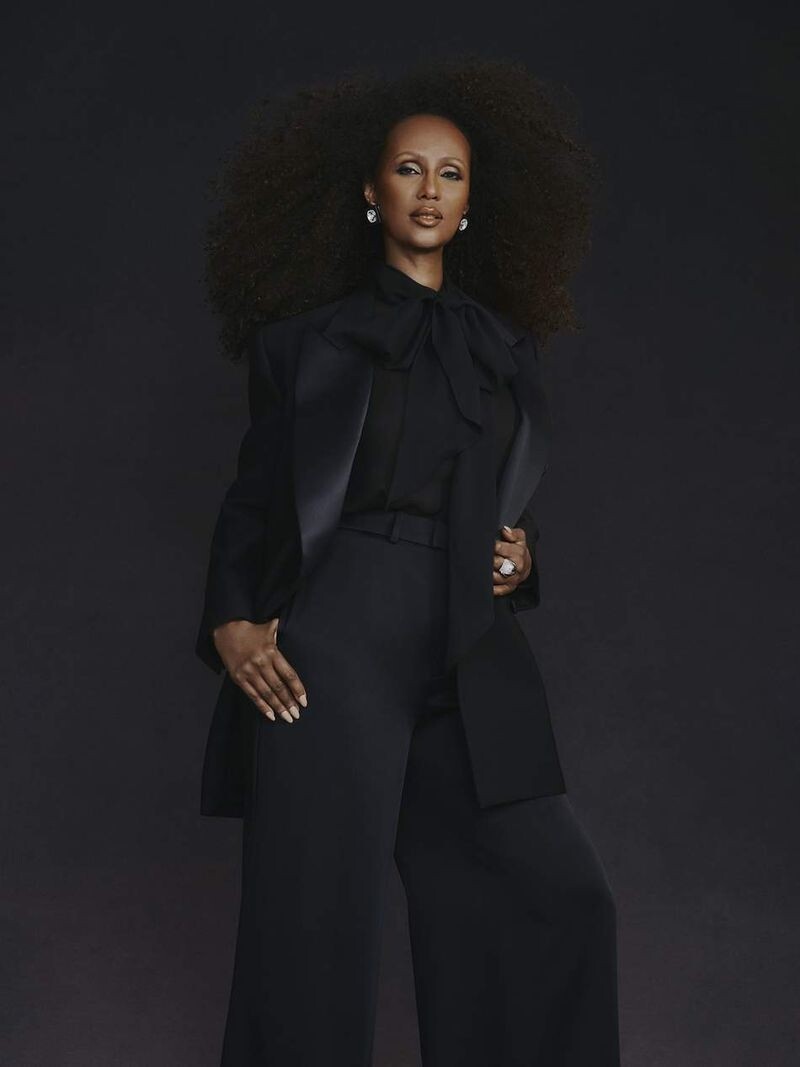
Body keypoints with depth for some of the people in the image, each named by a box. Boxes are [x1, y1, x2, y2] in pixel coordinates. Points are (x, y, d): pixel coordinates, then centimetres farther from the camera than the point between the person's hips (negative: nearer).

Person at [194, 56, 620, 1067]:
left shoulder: (507, 348, 17)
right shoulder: (310, 336, 7)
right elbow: (253, 493, 8)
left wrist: (522, 552, 3)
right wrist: (230, 623, -7)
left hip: (468, 655, 4)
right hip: (333, 643, -4)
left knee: (556, 898, -1)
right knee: (317, 920, -3)